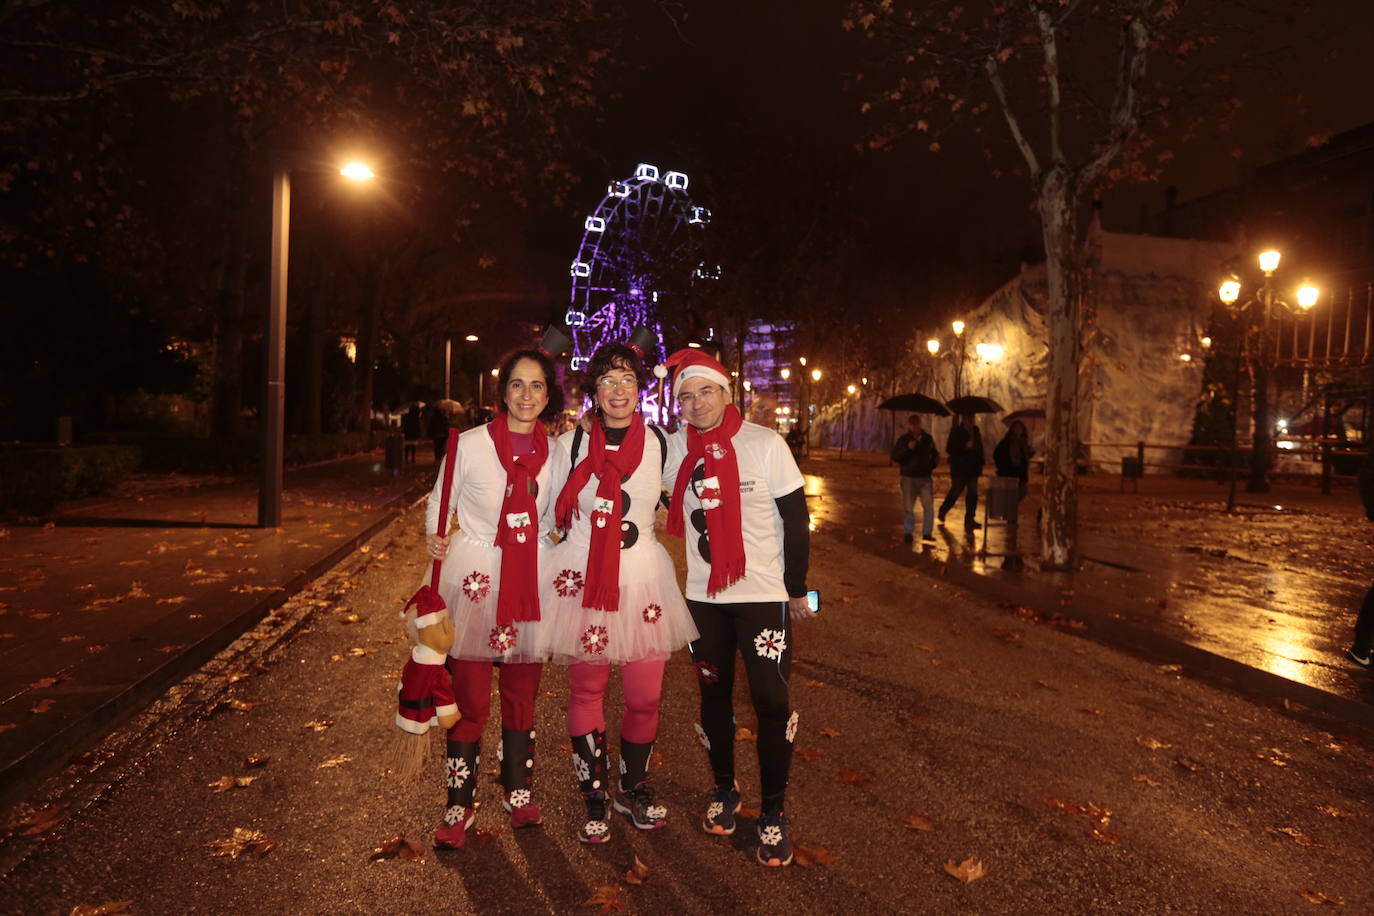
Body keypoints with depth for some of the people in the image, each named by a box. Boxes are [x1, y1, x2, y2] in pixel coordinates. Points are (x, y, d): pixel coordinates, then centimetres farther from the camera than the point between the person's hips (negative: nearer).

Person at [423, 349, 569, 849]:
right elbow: (438, 503, 2)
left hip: (532, 580, 3)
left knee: (522, 695, 13)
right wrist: (433, 538, -15)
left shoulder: (556, 454, 4)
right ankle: (459, 806, 19)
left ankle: (518, 793, 31)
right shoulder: (470, 445, -5)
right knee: (470, 700, 2)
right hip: (474, 578, -3)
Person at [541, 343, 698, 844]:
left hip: (643, 577, 1)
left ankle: (633, 789, 29)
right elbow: (555, 509, 10)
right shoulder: (571, 442, -2)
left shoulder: (660, 443, 2)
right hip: (582, 577, -1)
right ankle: (595, 798, 25)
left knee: (646, 695, 5)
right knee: (587, 690, 7)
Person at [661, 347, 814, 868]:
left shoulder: (765, 444, -11)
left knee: (771, 701, 0)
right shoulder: (676, 448, -1)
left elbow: (796, 518, -7)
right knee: (714, 693, 15)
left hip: (764, 594, -3)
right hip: (703, 595, 4)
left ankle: (773, 812, 17)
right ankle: (724, 790, 35)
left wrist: (797, 588, -4)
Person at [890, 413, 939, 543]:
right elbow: (894, 456, -10)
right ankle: (908, 532, 16)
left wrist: (933, 465, 3)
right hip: (909, 478, -2)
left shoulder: (927, 438, 8)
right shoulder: (904, 439, -1)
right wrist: (907, 448, -23)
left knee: (929, 506, -6)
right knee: (908, 507, 2)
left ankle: (927, 533, 4)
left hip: (925, 478, 2)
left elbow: (935, 454, 22)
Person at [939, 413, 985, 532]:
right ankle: (942, 512, 21)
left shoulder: (975, 431, 12)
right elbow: (949, 449, -12)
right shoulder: (956, 432, -7)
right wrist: (965, 447, -20)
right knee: (955, 492, -2)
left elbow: (979, 448, 22)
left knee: (973, 494, 2)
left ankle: (969, 520, 9)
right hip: (959, 469, -6)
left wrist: (981, 463, 14)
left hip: (973, 468, 6)